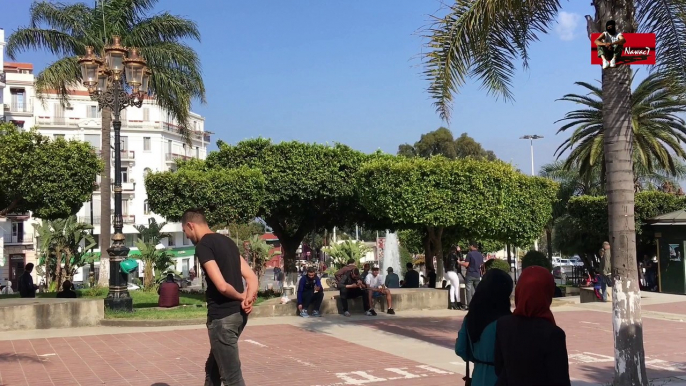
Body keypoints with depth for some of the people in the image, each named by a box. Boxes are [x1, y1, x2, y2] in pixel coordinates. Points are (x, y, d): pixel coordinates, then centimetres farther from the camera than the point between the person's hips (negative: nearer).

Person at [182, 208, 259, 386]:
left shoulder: (203, 246, -13)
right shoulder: (227, 241, 14)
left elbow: (222, 286, -23)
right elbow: (252, 278, 10)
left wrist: (241, 296, -4)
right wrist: (248, 299, -7)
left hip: (222, 317, -9)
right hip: (238, 314, 9)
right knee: (213, 368, 23)